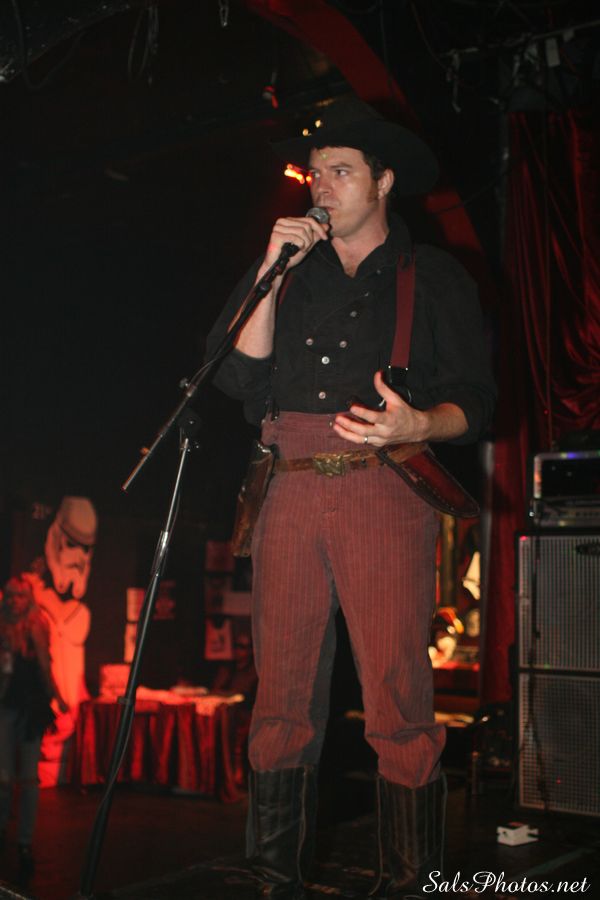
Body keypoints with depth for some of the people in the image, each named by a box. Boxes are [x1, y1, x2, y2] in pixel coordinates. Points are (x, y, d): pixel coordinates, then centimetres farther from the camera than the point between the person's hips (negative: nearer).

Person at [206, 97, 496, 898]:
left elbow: (475, 404, 5)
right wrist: (272, 269, 1)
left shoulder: (434, 278, 12)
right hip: (294, 494, 3)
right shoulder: (286, 271, 19)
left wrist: (417, 425, -16)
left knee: (397, 704, -8)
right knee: (282, 699, 2)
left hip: (385, 493, -3)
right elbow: (237, 377, 6)